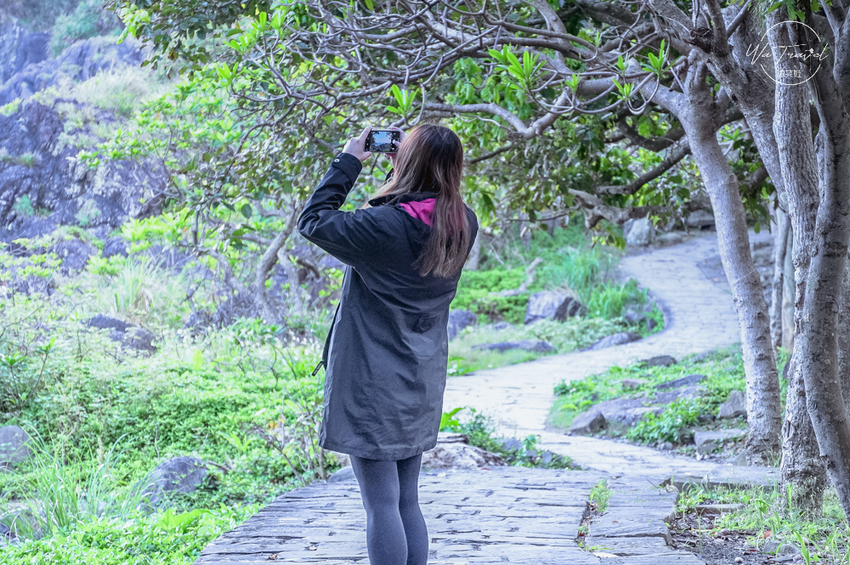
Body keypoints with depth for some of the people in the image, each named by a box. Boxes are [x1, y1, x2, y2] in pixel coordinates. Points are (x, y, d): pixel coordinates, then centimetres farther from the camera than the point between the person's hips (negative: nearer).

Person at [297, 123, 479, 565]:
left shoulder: (384, 226, -22)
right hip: (422, 385, 7)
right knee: (407, 503, 16)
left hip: (373, 386, -7)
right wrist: (403, 164, 8)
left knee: (381, 505, -2)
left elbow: (313, 221, -12)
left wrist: (347, 162, -5)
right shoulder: (463, 225, -2)